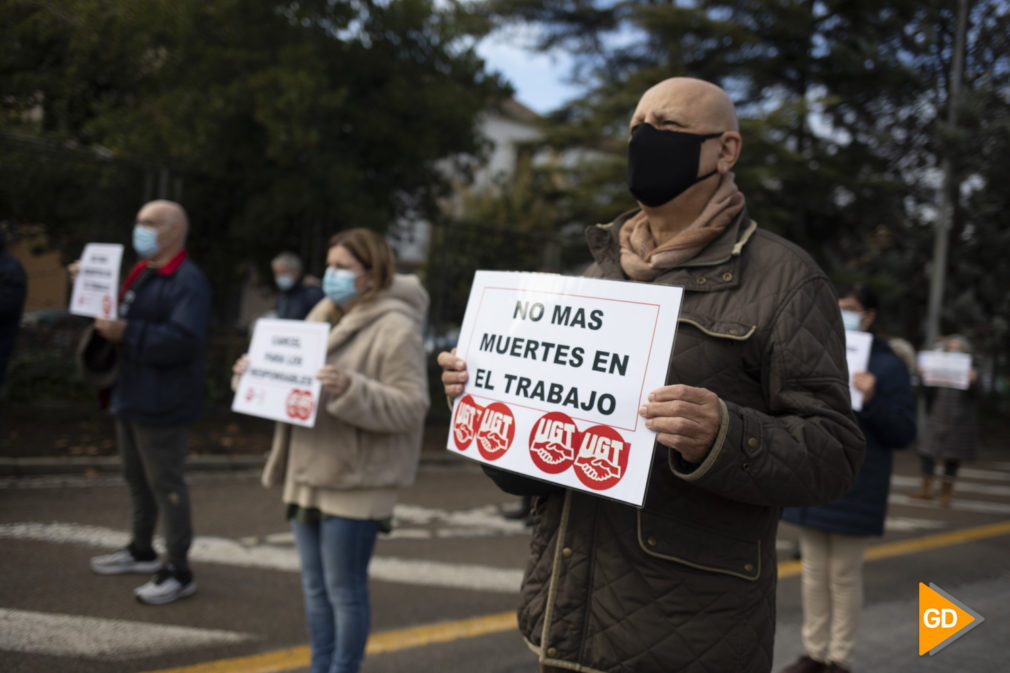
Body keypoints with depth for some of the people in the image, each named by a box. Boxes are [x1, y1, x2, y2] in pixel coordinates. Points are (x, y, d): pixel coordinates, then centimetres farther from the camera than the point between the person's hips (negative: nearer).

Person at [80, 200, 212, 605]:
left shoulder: (189, 282, -17)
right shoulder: (142, 274, 14)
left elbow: (183, 340, -28)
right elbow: (125, 317, 24)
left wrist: (126, 333, -27)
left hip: (163, 403, -10)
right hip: (131, 394, 10)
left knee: (165, 483, -4)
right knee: (137, 477, 21)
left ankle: (179, 572, 6)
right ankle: (141, 551, 37)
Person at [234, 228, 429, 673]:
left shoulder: (396, 329, -12)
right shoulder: (323, 316, 13)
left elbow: (409, 406, -19)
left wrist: (349, 390, -30)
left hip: (353, 482, -8)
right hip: (308, 474, 8)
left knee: (344, 589, 3)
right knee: (315, 586, 17)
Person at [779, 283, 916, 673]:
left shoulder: (888, 366, -5)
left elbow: (904, 433, -8)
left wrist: (873, 400, -24)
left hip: (852, 491, -5)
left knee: (844, 575, 5)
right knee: (814, 571, 12)